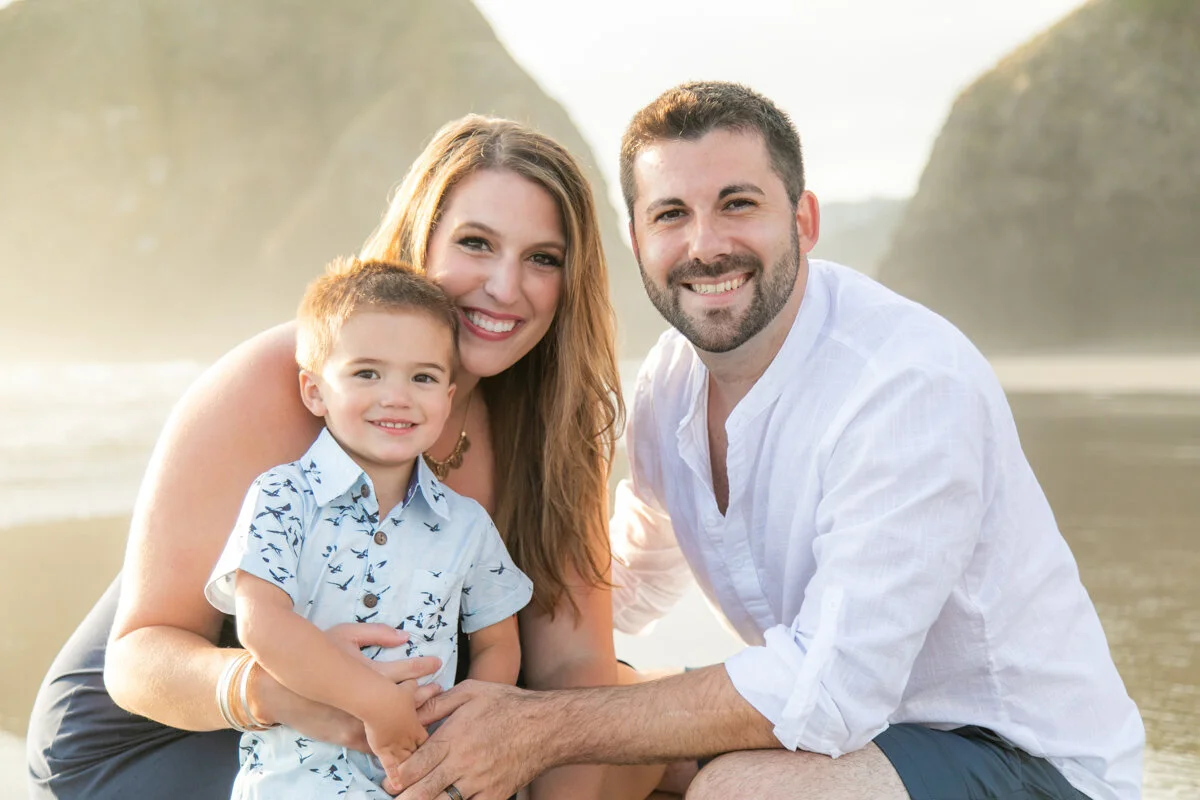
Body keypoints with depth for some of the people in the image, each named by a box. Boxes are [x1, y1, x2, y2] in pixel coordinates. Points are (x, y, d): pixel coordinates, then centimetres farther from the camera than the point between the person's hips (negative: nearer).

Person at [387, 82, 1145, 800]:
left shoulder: (912, 381, -26)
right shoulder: (672, 375, -1)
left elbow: (828, 692, -30)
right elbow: (633, 588, 18)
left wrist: (543, 728, -27)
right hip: (836, 727, 7)